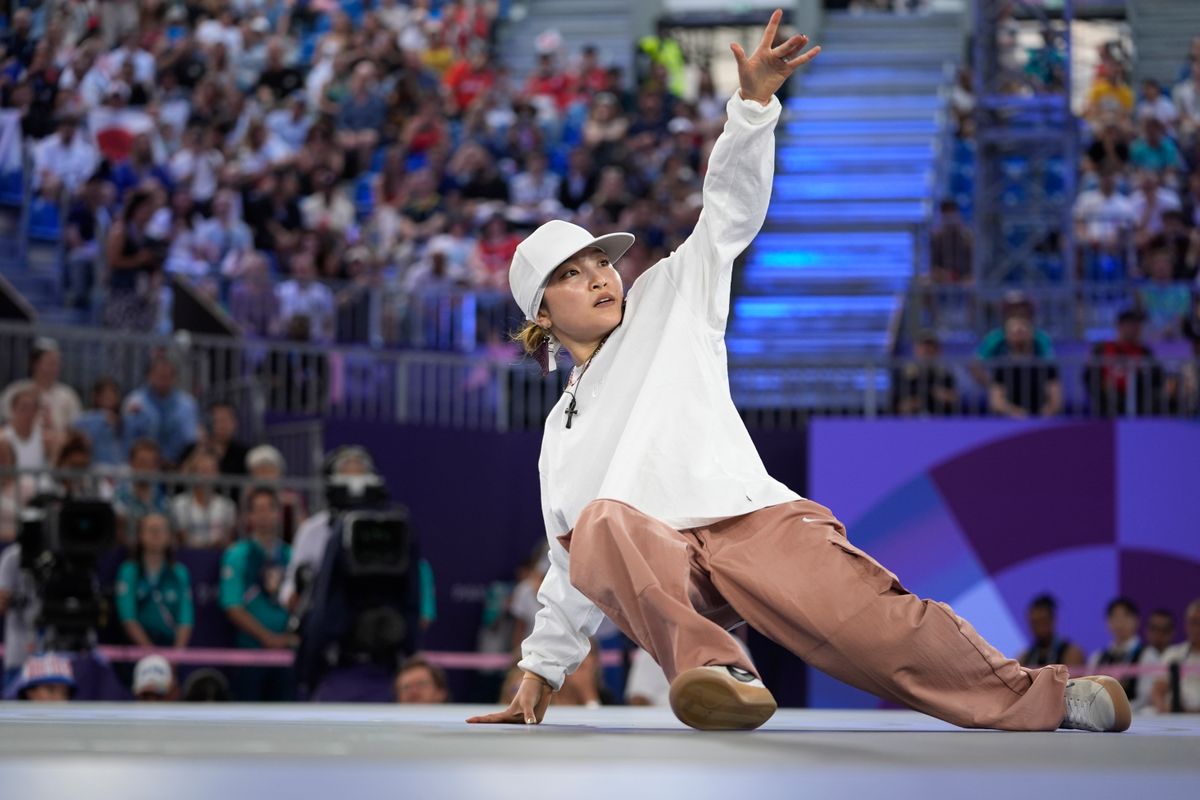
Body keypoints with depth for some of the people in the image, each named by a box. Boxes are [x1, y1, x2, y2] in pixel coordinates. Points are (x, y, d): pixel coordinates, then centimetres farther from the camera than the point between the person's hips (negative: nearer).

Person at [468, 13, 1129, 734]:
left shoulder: (666, 304, 27)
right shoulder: (562, 431, 36)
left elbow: (729, 210, 15)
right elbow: (572, 572, 39)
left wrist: (754, 102, 1)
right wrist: (542, 671, 33)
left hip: (749, 518, -2)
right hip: (646, 564, 2)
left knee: (874, 626, -27)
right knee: (601, 522, -36)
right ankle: (716, 674, -52)